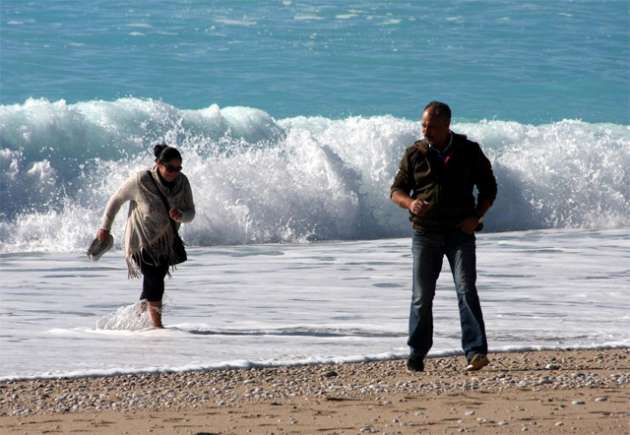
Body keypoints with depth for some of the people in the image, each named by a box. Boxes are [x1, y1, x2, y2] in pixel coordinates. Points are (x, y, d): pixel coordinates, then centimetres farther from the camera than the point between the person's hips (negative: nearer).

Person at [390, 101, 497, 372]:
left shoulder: (469, 152, 1)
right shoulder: (414, 154, 3)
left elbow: (488, 188, 9)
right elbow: (396, 191, 7)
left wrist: (476, 217, -7)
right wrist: (410, 203, -17)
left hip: (460, 233, -2)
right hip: (425, 234, 2)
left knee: (466, 290, -14)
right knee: (422, 296, 4)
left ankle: (476, 352, -22)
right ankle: (416, 355, 17)